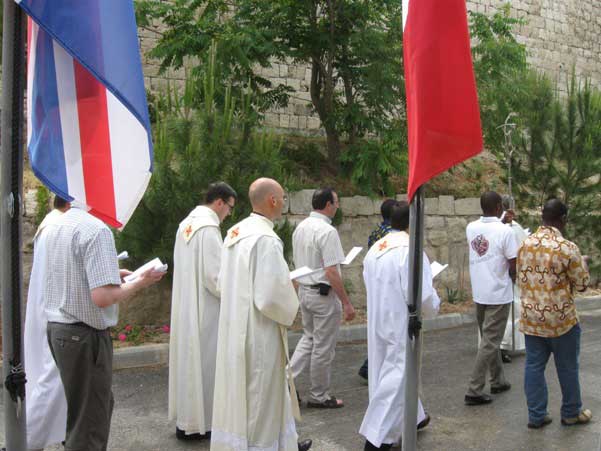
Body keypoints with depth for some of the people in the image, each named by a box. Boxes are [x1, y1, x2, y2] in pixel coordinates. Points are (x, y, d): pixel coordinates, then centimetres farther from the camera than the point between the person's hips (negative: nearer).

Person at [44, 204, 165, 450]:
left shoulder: (54, 226, 7)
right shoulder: (96, 230, -20)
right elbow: (103, 297, -26)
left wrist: (111, 273, 14)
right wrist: (140, 282, -11)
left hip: (57, 327, 9)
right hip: (85, 335, -9)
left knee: (100, 402, 23)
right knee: (90, 420, 5)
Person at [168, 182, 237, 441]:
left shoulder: (186, 224, 10)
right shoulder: (209, 228, -19)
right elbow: (215, 277, -21)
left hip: (184, 306, 9)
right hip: (203, 309, -9)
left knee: (188, 359, 16)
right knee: (203, 363, 2)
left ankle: (184, 417, 27)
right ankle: (198, 424, 13)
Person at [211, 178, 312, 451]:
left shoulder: (235, 233, 5)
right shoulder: (266, 239, -22)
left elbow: (224, 281, 14)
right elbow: (271, 297, -25)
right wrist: (289, 310, -5)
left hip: (235, 329, 9)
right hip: (259, 333, -9)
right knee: (260, 395, 6)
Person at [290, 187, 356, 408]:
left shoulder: (300, 227, 6)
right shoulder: (327, 231, -21)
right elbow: (331, 273, -23)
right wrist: (346, 303, -18)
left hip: (303, 290, 8)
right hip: (323, 294, -8)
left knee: (309, 338, 23)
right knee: (323, 347, 6)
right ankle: (319, 396, 19)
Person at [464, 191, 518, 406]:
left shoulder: (471, 228, 1)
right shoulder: (505, 231, -15)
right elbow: (513, 266, -13)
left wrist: (502, 220, 26)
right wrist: (513, 279, 8)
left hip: (479, 293, 6)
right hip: (498, 294, -6)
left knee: (489, 339, 19)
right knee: (490, 342, -1)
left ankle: (498, 381, 31)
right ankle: (474, 390, -2)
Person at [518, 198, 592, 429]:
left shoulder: (525, 244, -1)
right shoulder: (567, 248, -17)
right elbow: (582, 284, -6)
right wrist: (583, 263, 12)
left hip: (531, 319, 4)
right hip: (561, 319, -4)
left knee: (534, 366, 10)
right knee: (567, 368, 13)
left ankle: (536, 415, 16)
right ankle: (571, 413, 29)